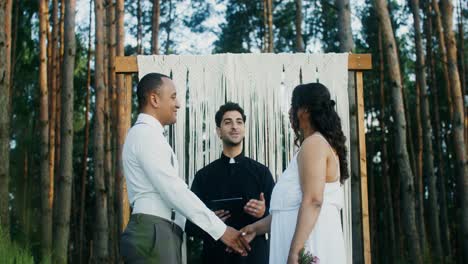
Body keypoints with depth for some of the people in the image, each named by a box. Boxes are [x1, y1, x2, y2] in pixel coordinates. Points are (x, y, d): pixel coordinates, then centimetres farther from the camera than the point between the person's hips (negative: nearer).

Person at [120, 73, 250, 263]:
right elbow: (174, 191, -17)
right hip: (154, 234, -10)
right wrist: (220, 229, -16)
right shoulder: (146, 133, -9)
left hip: (158, 234, 10)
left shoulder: (147, 135, 23)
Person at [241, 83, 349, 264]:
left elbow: (313, 201, -21)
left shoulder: (313, 143, -9)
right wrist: (258, 227, 24)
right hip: (306, 244, 10)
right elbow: (292, 207, 23)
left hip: (308, 248, -10)